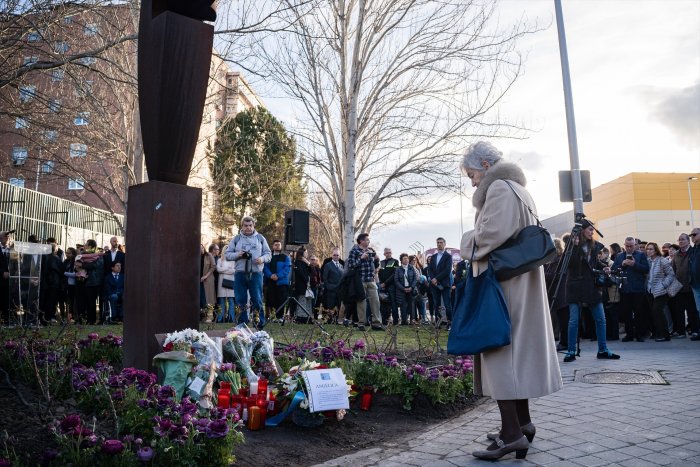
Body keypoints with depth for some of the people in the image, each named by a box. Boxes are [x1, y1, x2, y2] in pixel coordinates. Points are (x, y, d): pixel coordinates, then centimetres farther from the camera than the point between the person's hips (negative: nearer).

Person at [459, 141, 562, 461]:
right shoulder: (517, 188, 21)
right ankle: (522, 422, 21)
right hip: (519, 280, 11)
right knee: (516, 347, 13)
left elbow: (493, 232, -23)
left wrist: (469, 243, -5)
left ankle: (512, 433, -10)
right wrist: (478, 244, 11)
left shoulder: (499, 187, -11)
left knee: (498, 348, -10)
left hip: (502, 279, -11)